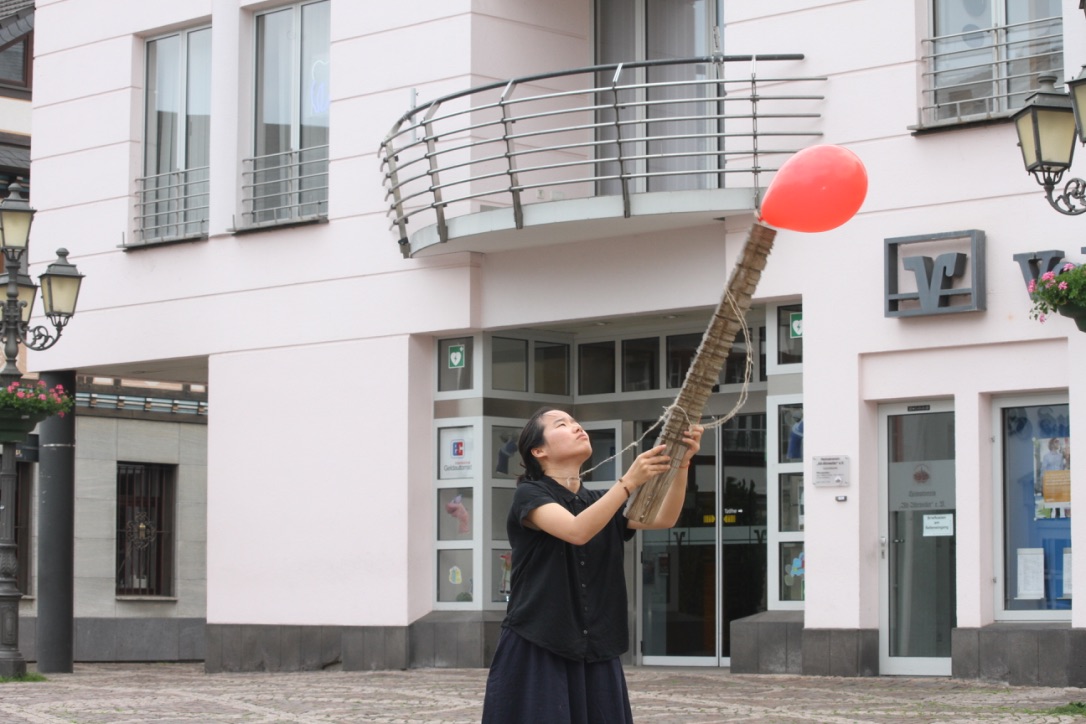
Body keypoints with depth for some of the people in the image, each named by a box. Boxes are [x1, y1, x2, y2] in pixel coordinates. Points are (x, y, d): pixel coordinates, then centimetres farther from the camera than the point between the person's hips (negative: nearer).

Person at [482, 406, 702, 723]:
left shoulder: (600, 501, 14)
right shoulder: (530, 495, -5)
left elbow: (663, 519, -2)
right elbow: (577, 531, -23)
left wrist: (681, 463, -17)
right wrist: (630, 481, -29)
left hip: (594, 656, 5)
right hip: (535, 653, -5)